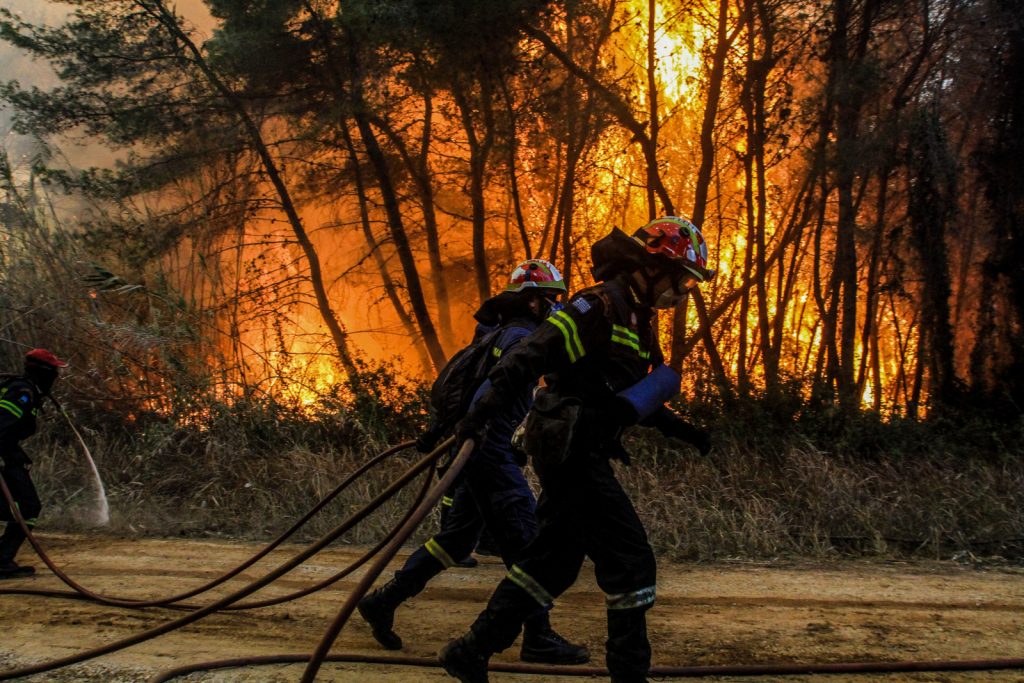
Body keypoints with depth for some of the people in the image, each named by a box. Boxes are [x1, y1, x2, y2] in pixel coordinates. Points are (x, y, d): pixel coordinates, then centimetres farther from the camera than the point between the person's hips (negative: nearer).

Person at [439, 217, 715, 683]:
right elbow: (532, 355, -22)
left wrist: (676, 427, 20)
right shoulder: (604, 303, -14)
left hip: (579, 451, 10)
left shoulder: (637, 316, 18)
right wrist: (483, 413, -29)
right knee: (629, 559, -4)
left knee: (555, 560, 15)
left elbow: (630, 394, 28)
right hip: (571, 448, -10)